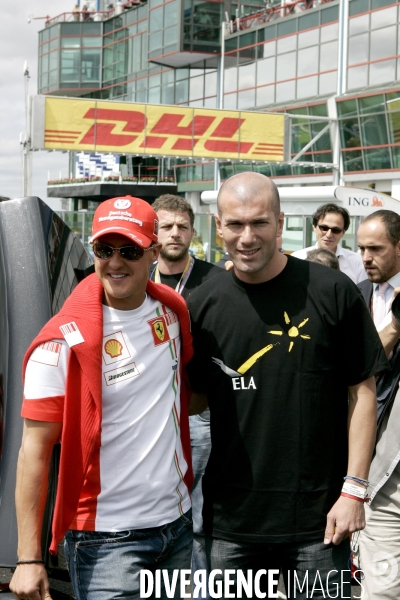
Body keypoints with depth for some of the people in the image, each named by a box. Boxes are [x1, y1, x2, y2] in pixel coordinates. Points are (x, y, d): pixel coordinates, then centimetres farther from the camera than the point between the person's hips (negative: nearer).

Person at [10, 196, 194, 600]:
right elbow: (35, 450, -14)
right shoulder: (63, 342, -15)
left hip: (177, 522, 6)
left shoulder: (172, 310, 2)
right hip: (107, 538, -6)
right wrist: (28, 559, -17)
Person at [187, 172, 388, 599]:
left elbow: (361, 391, -2)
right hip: (230, 520, 2)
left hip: (318, 520, -2)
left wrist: (353, 489, -7)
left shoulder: (332, 292, -6)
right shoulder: (202, 305, 1)